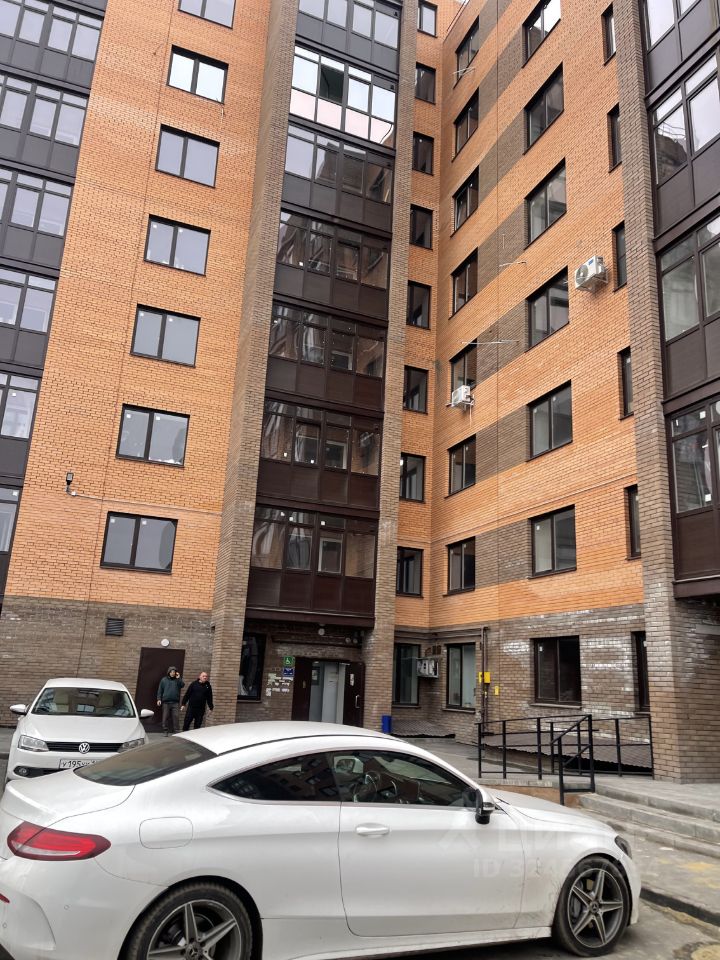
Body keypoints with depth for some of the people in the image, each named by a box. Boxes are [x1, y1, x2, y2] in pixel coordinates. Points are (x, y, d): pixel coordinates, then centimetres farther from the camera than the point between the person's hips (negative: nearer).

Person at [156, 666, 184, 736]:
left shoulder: (178, 680, 9)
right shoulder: (164, 680, 8)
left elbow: (182, 685, -8)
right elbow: (160, 690, 7)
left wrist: (179, 678, -15)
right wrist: (159, 699, -1)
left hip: (175, 702, 0)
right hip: (165, 702, 0)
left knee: (176, 717, -6)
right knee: (165, 717, 2)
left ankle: (176, 731, -2)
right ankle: (166, 731, 11)